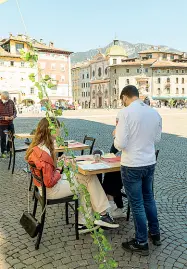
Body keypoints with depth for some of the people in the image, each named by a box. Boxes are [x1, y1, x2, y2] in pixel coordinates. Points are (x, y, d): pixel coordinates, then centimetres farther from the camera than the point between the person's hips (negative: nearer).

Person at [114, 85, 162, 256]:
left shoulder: (126, 112, -17)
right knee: (148, 198, 24)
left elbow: (120, 144, -18)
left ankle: (141, 243, 23)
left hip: (132, 166, -6)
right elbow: (157, 139, 12)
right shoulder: (155, 112, 1)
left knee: (137, 204, 8)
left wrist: (117, 137, 2)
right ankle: (155, 234, 39)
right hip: (150, 163, 6)